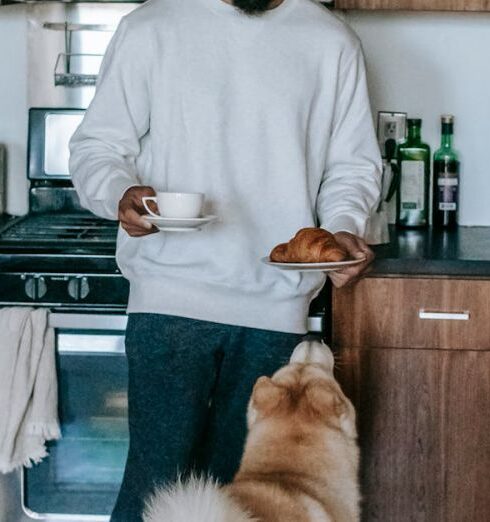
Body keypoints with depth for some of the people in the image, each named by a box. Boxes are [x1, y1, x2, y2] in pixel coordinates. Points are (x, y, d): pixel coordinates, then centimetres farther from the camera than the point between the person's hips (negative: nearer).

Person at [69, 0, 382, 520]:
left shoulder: (332, 42, 7)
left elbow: (352, 163, 13)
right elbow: (96, 145, 2)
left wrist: (343, 227, -8)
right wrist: (121, 193, -20)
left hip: (277, 303, 3)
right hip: (172, 294, -2)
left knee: (239, 480, 10)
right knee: (158, 475, -6)